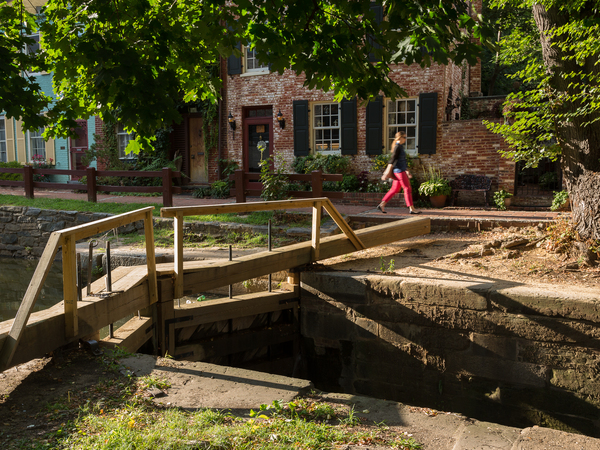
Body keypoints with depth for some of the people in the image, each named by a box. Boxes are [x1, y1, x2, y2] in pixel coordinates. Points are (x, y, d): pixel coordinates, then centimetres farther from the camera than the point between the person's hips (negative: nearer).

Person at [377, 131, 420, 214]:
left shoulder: (401, 147, 18)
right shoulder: (397, 147, -12)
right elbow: (392, 160, -16)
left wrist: (407, 171, 24)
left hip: (401, 171, 10)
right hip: (399, 171, -10)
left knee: (395, 189, 10)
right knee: (407, 189, -6)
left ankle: (381, 205, 10)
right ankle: (411, 209, -3)